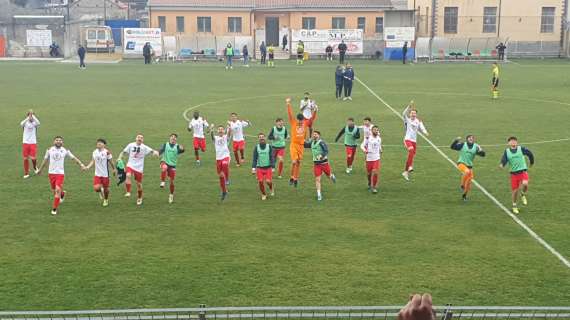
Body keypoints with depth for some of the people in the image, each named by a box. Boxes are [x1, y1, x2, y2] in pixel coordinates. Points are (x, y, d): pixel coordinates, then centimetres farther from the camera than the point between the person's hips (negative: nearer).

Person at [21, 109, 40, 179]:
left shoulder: (34, 123, -1)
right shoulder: (25, 122, 0)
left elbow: (38, 123, -26)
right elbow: (21, 124, -25)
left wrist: (33, 116, -27)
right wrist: (28, 118, -34)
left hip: (33, 142, -1)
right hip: (25, 142, 1)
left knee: (33, 157, -10)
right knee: (25, 158, 3)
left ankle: (35, 167, 22)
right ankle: (26, 173, 14)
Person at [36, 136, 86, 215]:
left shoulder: (65, 151, 0)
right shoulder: (49, 150, 4)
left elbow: (73, 158, 1)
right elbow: (45, 160, 15)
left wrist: (81, 164, -10)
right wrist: (40, 169, 21)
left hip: (60, 173, -2)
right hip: (51, 173, 2)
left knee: (58, 190, -15)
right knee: (54, 191, 11)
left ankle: (54, 209, -6)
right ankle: (62, 194, 47)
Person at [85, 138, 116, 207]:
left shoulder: (107, 152, -11)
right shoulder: (94, 152, 2)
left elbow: (111, 162, -2)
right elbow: (93, 161, 7)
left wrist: (114, 169, 7)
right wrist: (88, 167, -8)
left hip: (105, 174, -3)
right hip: (97, 174, 3)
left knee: (105, 188, 8)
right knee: (96, 188, -13)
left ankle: (106, 200, 36)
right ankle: (100, 191, 25)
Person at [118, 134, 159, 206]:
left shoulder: (144, 147, -4)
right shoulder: (131, 145, 1)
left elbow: (152, 151, -14)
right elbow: (124, 152, 7)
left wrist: (155, 152, -37)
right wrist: (120, 158, -10)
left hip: (139, 168, 0)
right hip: (130, 165, 0)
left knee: (139, 184, 7)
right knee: (128, 176, -32)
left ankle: (139, 198, 28)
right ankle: (128, 192, -22)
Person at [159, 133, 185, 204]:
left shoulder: (177, 146, 0)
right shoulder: (165, 145, 2)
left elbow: (181, 151, -19)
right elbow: (161, 150, -12)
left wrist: (182, 149, -42)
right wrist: (158, 153, -34)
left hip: (172, 165, 1)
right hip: (164, 162, -1)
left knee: (172, 181, 4)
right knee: (164, 168, -38)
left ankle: (171, 195, 24)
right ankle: (163, 182, -22)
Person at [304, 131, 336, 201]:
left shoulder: (321, 142, -17)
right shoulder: (312, 143, 5)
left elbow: (326, 151, -25)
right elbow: (306, 145, 22)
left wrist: (321, 156, -40)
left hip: (324, 162, -4)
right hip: (316, 163, 4)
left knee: (329, 176, 16)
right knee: (317, 179, -5)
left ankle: (332, 176, 54)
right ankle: (319, 195, -1)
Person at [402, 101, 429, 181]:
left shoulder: (418, 121, 9)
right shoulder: (407, 120, -1)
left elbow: (422, 128, -4)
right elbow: (404, 114, -21)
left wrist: (425, 132, -27)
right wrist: (409, 106, -33)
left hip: (414, 141, 5)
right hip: (407, 139, -5)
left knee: (412, 156, 7)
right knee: (411, 150, -34)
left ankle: (406, 171, 21)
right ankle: (410, 166, -33)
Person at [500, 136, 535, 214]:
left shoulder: (521, 148, -1)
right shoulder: (507, 151, 1)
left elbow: (530, 154, 11)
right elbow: (504, 160, -8)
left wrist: (531, 162, 23)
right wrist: (502, 165, -30)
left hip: (523, 171, -1)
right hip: (514, 173, 1)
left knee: (525, 184, -28)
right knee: (515, 190, 4)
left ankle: (523, 195, 6)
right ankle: (514, 206, 28)